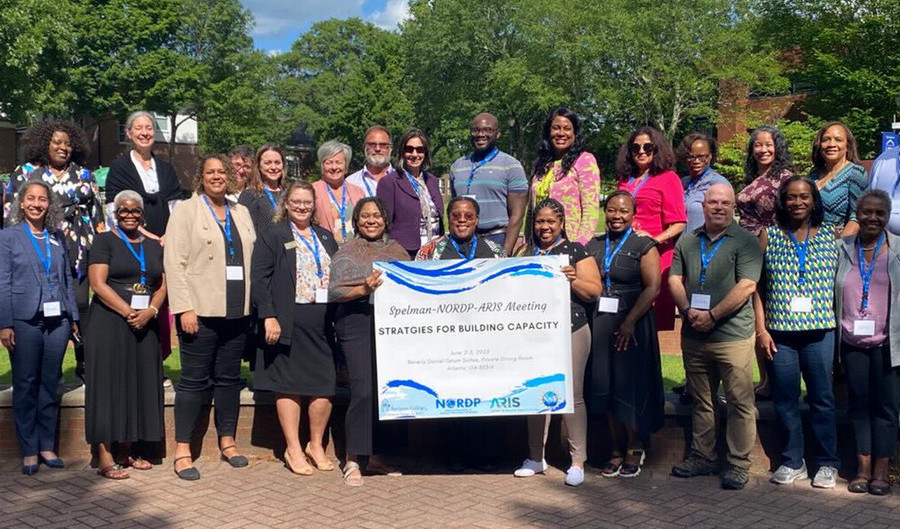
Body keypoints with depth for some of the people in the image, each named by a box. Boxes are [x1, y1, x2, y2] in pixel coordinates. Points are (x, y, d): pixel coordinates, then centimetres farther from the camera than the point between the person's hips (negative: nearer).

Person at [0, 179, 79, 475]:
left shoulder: (57, 238, 11)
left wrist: (73, 317, 9)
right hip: (24, 321, -3)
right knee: (25, 385, 4)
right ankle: (29, 450, 13)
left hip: (57, 321, 3)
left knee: (50, 384, 8)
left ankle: (47, 446, 19)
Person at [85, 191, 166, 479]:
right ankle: (105, 458, -2)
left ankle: (126, 453, 16)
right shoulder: (104, 241, 1)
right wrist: (128, 312, -17)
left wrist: (150, 311, -10)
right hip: (110, 323, -5)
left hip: (144, 326, 5)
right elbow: (98, 283, -9)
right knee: (109, 383, -4)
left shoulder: (153, 245, 15)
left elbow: (162, 284, 10)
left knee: (140, 384, 6)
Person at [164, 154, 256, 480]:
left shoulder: (241, 213, 16)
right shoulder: (186, 210, 0)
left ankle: (227, 441, 23)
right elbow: (175, 263, -6)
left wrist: (253, 305, 7)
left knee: (229, 378, 11)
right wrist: (184, 308, -14)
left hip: (236, 312, 5)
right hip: (201, 310, -5)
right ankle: (182, 451, 5)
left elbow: (253, 258, 16)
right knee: (194, 380, -2)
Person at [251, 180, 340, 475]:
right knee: (289, 384, 0)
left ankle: (316, 445, 19)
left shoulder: (325, 238, 17)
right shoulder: (273, 236, 1)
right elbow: (259, 279, -6)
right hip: (288, 323, -5)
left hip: (323, 324, 5)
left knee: (325, 384, 3)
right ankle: (293, 449, 9)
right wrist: (268, 316, -15)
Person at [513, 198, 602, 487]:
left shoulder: (576, 251, 2)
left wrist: (573, 280, -17)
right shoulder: (525, 252, 14)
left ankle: (578, 461, 8)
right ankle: (536, 457, 20)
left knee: (572, 395, -2)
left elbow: (595, 291, -1)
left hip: (570, 331, -4)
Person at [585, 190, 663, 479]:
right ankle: (617, 450, 15)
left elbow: (652, 288, -9)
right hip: (600, 324, 4)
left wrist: (629, 322, -15)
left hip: (632, 324, -4)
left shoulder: (644, 246, -1)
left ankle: (634, 450, 13)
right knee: (606, 387, 5)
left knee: (631, 387, -1)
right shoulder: (593, 245, 12)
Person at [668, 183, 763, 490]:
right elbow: (675, 279, 9)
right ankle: (702, 457, 25)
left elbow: (746, 286, -13)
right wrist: (688, 310, -8)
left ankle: (739, 464, 8)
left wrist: (712, 315, -16)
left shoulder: (745, 242, -4)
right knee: (701, 400, 14)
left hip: (733, 335, -5)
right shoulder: (687, 241, 12)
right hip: (693, 336, 5)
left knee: (740, 401, -2)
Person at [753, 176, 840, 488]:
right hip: (779, 333, 1)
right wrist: (761, 329, -2)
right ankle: (792, 462, 21)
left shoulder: (830, 236, 5)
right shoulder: (769, 237, 4)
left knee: (822, 399, 5)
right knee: (784, 400, 7)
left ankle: (827, 463, 19)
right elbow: (757, 287, 4)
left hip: (819, 332, 0)